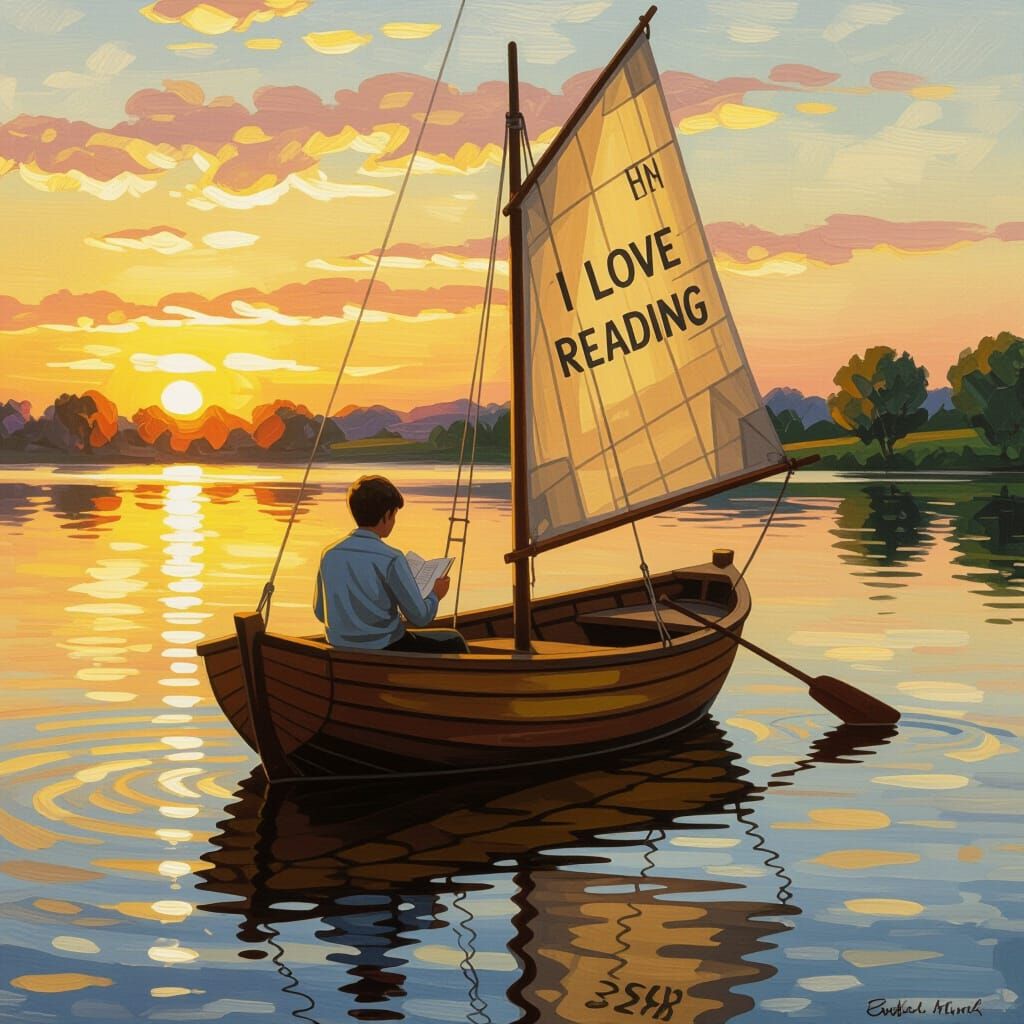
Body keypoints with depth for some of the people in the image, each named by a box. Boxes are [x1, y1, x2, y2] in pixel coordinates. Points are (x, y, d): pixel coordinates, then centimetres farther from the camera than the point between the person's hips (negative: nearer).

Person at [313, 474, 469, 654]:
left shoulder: (329, 555, -2)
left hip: (341, 652, 7)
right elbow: (419, 617, -14)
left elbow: (320, 612, 8)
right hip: (383, 651, -7)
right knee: (452, 642, 18)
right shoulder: (391, 560, -19)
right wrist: (435, 595, 7)